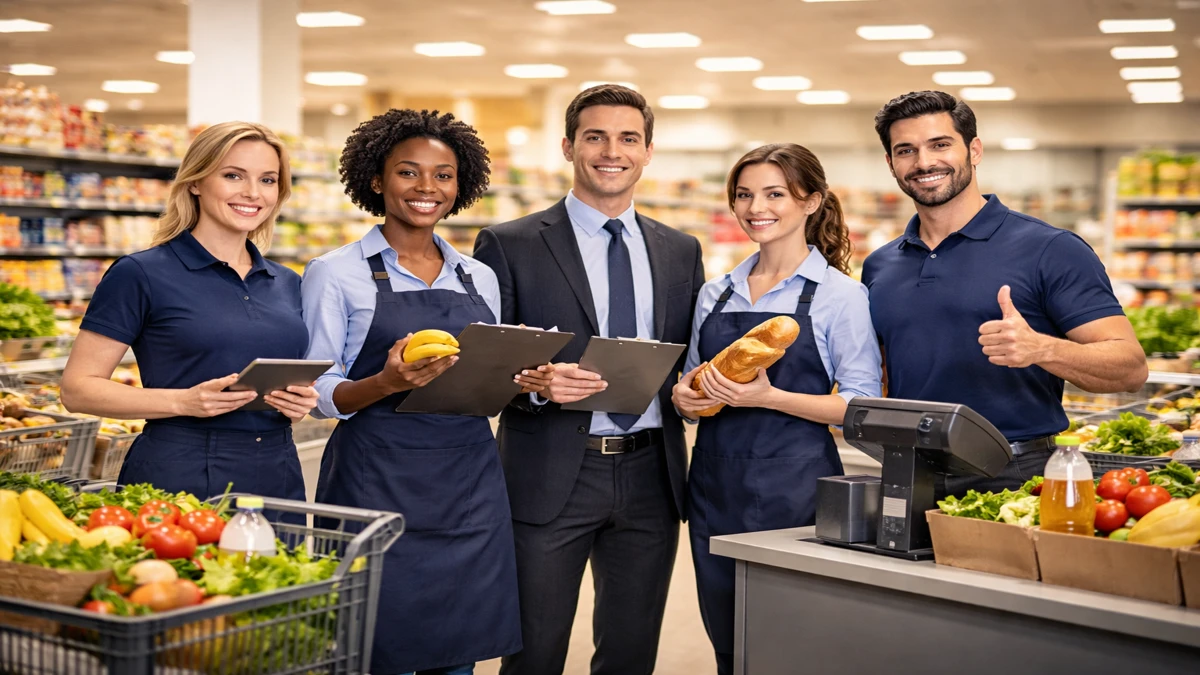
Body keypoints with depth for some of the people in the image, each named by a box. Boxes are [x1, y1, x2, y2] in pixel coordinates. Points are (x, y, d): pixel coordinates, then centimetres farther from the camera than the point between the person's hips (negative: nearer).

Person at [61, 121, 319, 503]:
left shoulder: (288, 284, 11)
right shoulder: (142, 275, -5)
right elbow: (78, 389, -7)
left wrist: (302, 401, -2)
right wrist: (183, 402, -20)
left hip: (279, 482, 5)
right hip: (176, 481, -5)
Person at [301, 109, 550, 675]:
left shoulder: (480, 279, 13)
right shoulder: (336, 274, 0)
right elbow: (318, 395, -3)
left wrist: (521, 382, -3)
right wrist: (388, 382, -22)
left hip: (468, 483, 4)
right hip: (376, 479, -4)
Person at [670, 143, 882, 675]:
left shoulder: (840, 295, -3)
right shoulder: (715, 293, 13)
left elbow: (862, 407, -8)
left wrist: (769, 397, -20)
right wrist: (683, 397, -3)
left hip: (793, 489, -5)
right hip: (714, 485, 5)